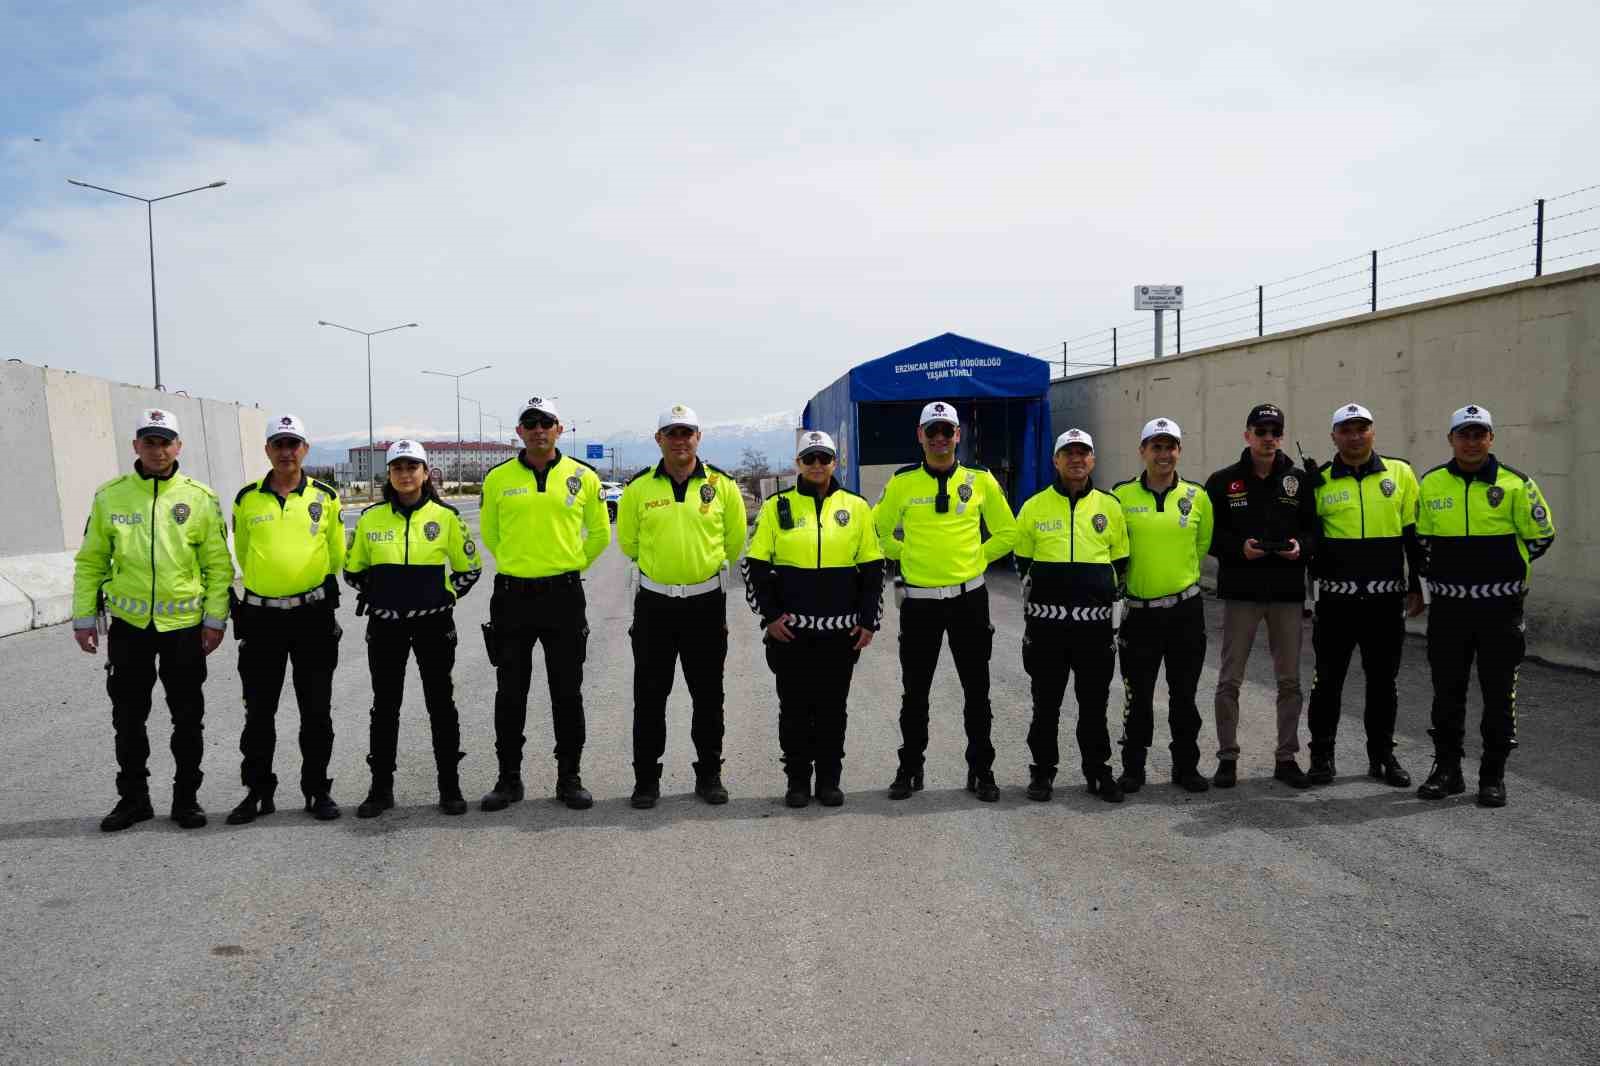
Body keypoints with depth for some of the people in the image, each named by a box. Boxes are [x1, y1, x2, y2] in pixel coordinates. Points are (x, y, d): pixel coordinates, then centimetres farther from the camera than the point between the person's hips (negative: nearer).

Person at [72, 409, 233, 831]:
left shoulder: (200, 498, -1)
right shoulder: (110, 495, 3)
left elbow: (218, 565, 0)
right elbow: (91, 561, 7)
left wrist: (215, 618, -5)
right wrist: (84, 616, 2)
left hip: (185, 624, -1)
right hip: (128, 623, 2)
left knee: (188, 718, 8)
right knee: (128, 718, 11)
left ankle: (186, 797, 21)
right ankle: (133, 797, 26)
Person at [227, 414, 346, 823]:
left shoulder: (325, 496, 1)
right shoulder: (247, 498, 2)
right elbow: (242, 551, 15)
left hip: (314, 613, -1)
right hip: (260, 616, 1)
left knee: (316, 710, 6)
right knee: (259, 711, 7)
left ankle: (318, 789, 17)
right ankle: (258, 791, 20)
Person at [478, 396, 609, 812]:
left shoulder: (583, 477, 1)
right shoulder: (498, 479, 2)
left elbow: (599, 533, 12)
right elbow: (490, 534, 16)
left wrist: (571, 564, 10)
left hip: (564, 595, 0)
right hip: (512, 595, 1)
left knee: (567, 693, 6)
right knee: (510, 694, 7)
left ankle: (569, 778, 17)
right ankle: (508, 778, 19)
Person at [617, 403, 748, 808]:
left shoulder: (722, 485, -2)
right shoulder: (638, 487, -1)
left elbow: (734, 540, 10)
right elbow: (628, 541, 11)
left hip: (707, 601, 0)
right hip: (654, 603, 0)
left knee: (708, 695, 9)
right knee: (649, 696, 6)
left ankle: (709, 774, 22)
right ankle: (646, 778, 17)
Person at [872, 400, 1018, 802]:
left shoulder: (980, 479, 0)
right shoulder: (902, 482, -1)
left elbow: (1006, 533, 8)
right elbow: (879, 530, 11)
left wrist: (976, 559, 2)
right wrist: (906, 556, 5)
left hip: (969, 597, 0)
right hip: (918, 600, 0)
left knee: (977, 690, 8)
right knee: (915, 692, 9)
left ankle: (981, 770, 21)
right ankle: (910, 769, 23)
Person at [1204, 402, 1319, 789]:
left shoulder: (1299, 480, 6)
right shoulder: (1223, 481, 0)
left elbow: (1315, 527, 10)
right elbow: (1207, 533, 0)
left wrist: (1302, 545, -11)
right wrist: (1238, 547, -16)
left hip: (1288, 593, 2)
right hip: (1241, 592, -2)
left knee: (1290, 680, 8)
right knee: (1229, 679, 2)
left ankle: (1286, 757, 21)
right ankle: (1227, 757, 13)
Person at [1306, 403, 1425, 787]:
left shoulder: (1400, 473, 3)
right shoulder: (1320, 481, 1)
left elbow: (1414, 534, 6)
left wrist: (1417, 587, 4)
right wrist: (1315, 567, -5)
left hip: (1386, 597, 1)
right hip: (1336, 597, -1)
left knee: (1383, 679, 10)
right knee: (1328, 678, 5)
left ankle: (1382, 754, 23)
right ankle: (1322, 753, 17)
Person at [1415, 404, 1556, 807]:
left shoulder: (1515, 484, -4)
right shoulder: (1431, 483, 4)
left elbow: (1541, 536, 5)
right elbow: (1421, 535, 16)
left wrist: (1505, 566, 9)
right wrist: (1437, 572, 9)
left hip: (1499, 606, -2)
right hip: (1448, 606, 2)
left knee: (1499, 694, 4)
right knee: (1447, 692, 9)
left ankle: (1493, 776, 15)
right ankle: (1447, 770, 20)